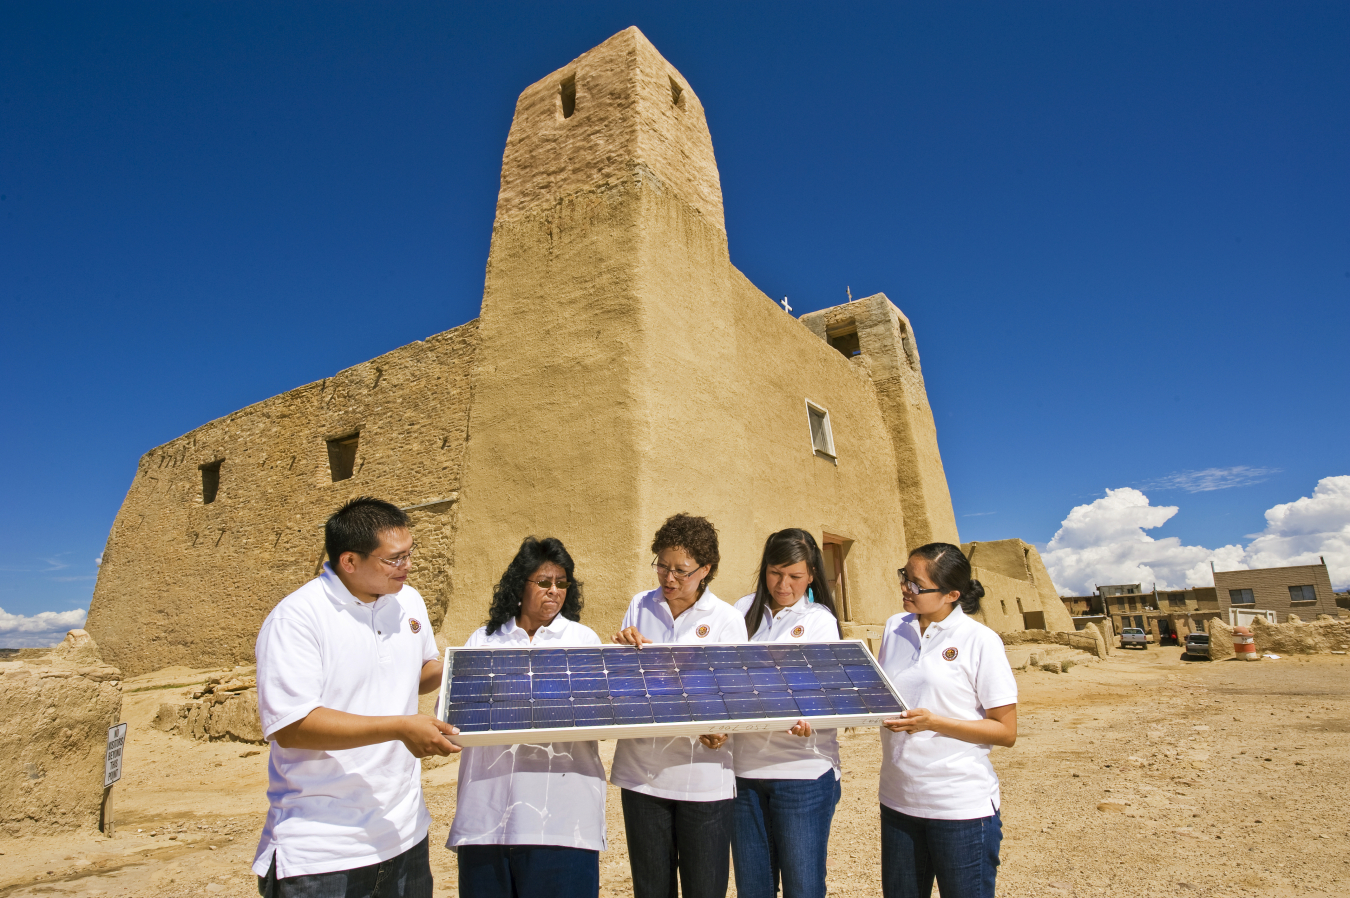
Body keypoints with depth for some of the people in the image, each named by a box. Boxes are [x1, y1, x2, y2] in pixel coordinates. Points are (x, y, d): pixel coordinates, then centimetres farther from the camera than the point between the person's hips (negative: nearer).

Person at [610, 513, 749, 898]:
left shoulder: (727, 620, -3)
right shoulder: (639, 606, 5)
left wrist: (719, 732, -24)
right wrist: (626, 651, -10)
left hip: (703, 776, -2)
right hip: (642, 772, 3)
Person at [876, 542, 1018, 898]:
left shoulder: (981, 640, -12)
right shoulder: (895, 628, 3)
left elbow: (1006, 731, -10)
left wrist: (933, 722, -21)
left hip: (962, 807, -5)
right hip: (898, 801, 5)